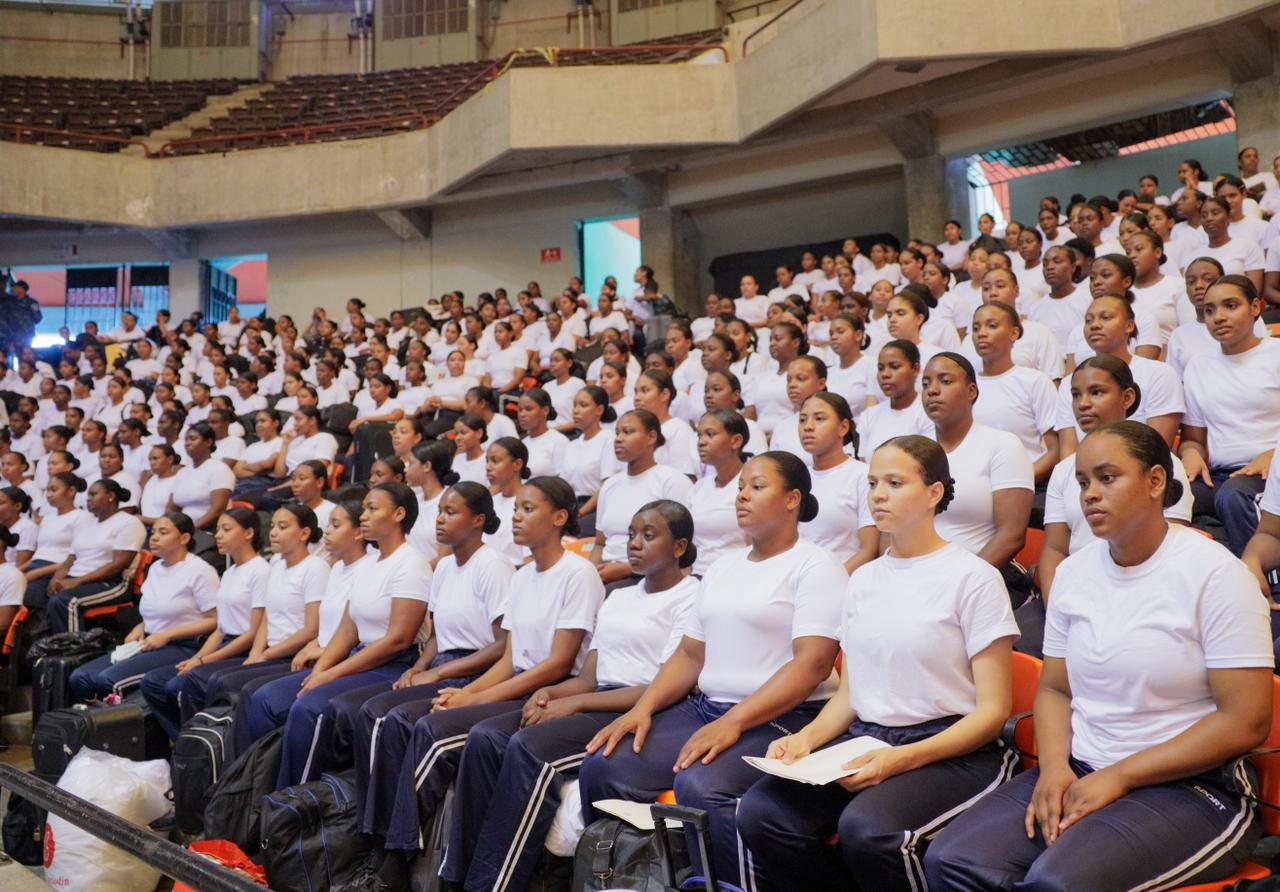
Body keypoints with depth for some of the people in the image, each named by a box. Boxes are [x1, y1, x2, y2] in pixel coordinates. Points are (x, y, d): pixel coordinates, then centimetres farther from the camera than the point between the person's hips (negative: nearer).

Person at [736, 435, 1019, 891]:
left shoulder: (973, 578, -4)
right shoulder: (862, 579, 14)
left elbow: (993, 709, -7)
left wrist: (901, 759, -20)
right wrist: (807, 737, -5)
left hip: (952, 750, -5)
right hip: (864, 739, 5)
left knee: (866, 827, -35)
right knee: (760, 811, -22)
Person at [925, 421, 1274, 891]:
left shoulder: (1214, 574, -9)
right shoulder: (1073, 571, 9)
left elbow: (1246, 721, -13)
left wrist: (1117, 777, -14)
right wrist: (1054, 767, -8)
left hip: (1189, 787, -5)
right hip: (1079, 772, 5)